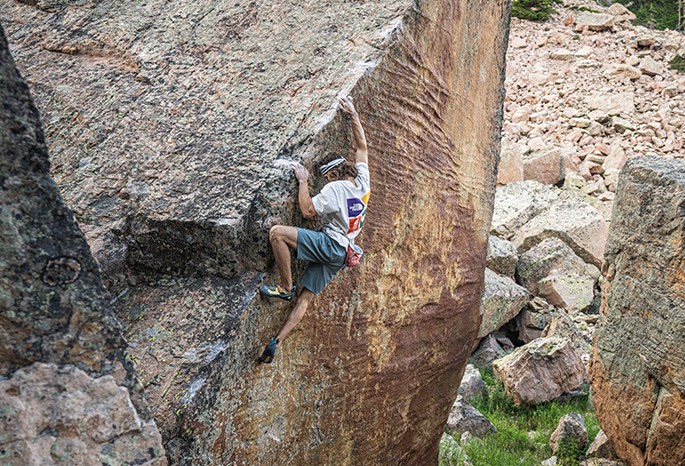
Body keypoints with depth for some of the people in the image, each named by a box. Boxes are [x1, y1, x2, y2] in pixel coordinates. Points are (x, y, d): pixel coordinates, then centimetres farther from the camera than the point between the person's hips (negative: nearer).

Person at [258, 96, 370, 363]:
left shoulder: (335, 188, -14)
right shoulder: (362, 182, 9)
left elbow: (307, 211, -14)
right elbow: (362, 146, 21)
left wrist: (303, 181, -4)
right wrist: (353, 114, 26)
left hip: (330, 244, -9)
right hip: (341, 254, 9)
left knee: (277, 232, -17)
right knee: (306, 297, 4)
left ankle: (286, 288, -12)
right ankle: (277, 341, -1)